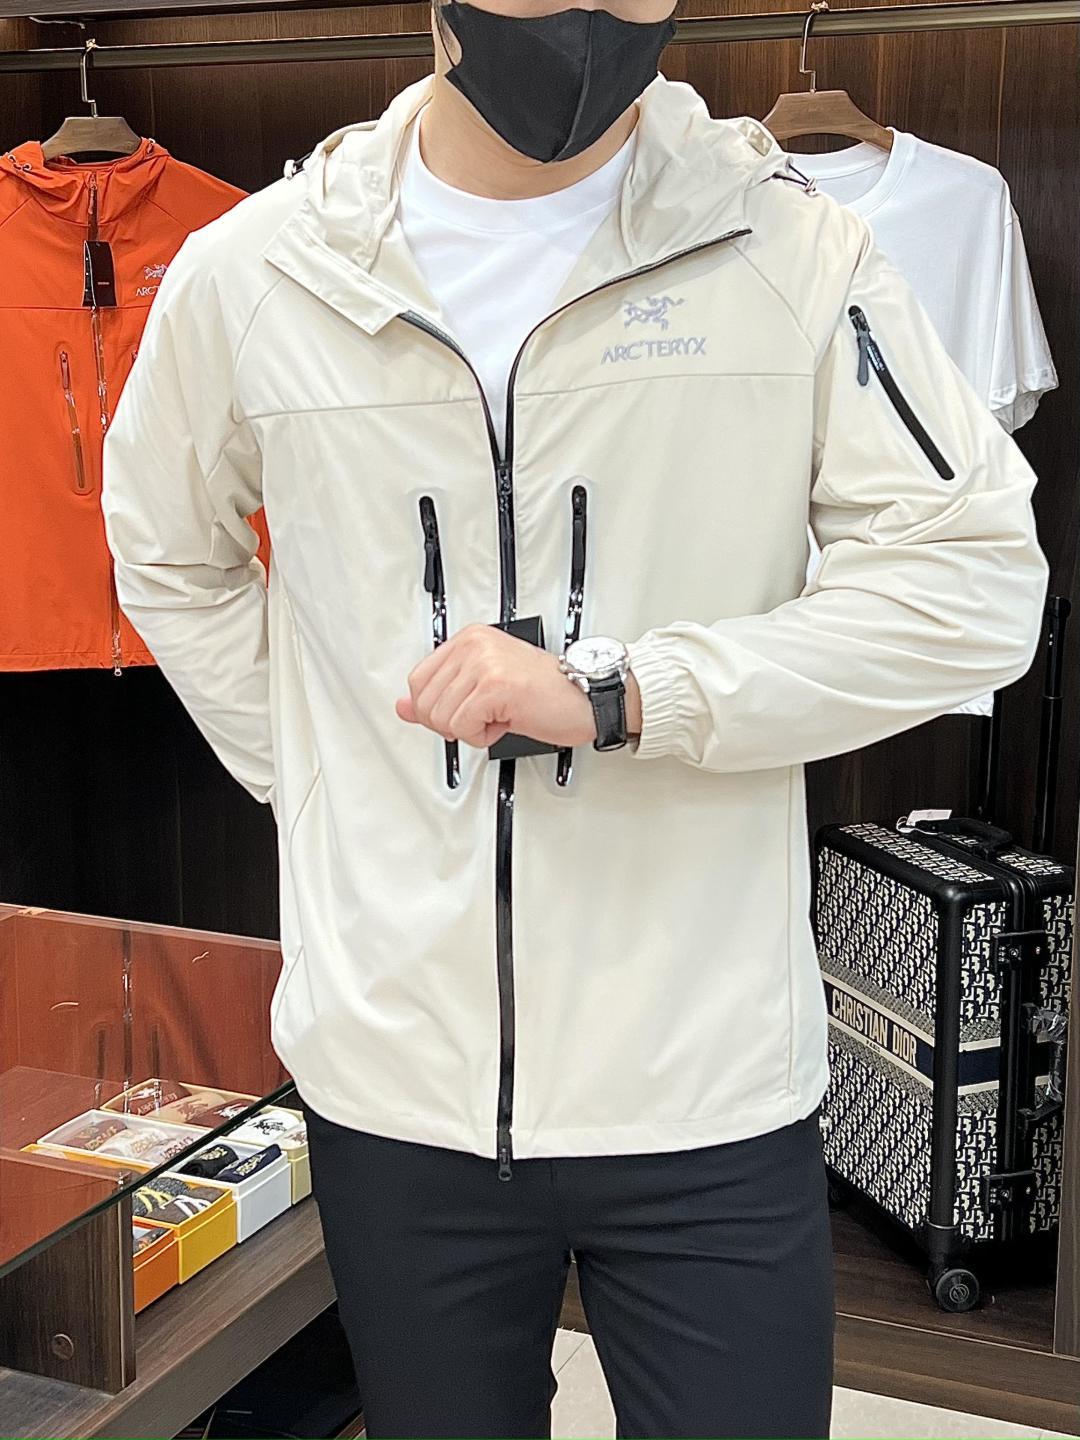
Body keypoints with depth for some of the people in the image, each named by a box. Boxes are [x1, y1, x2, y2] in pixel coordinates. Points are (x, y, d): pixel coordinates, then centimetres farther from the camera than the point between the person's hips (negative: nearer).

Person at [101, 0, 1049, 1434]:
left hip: (707, 1085, -1)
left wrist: (616, 697, -17)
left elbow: (975, 578, -9)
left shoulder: (790, 249, -5)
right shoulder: (249, 271, 1)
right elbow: (170, 557, 18)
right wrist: (315, 773, 7)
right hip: (394, 1072, 2)